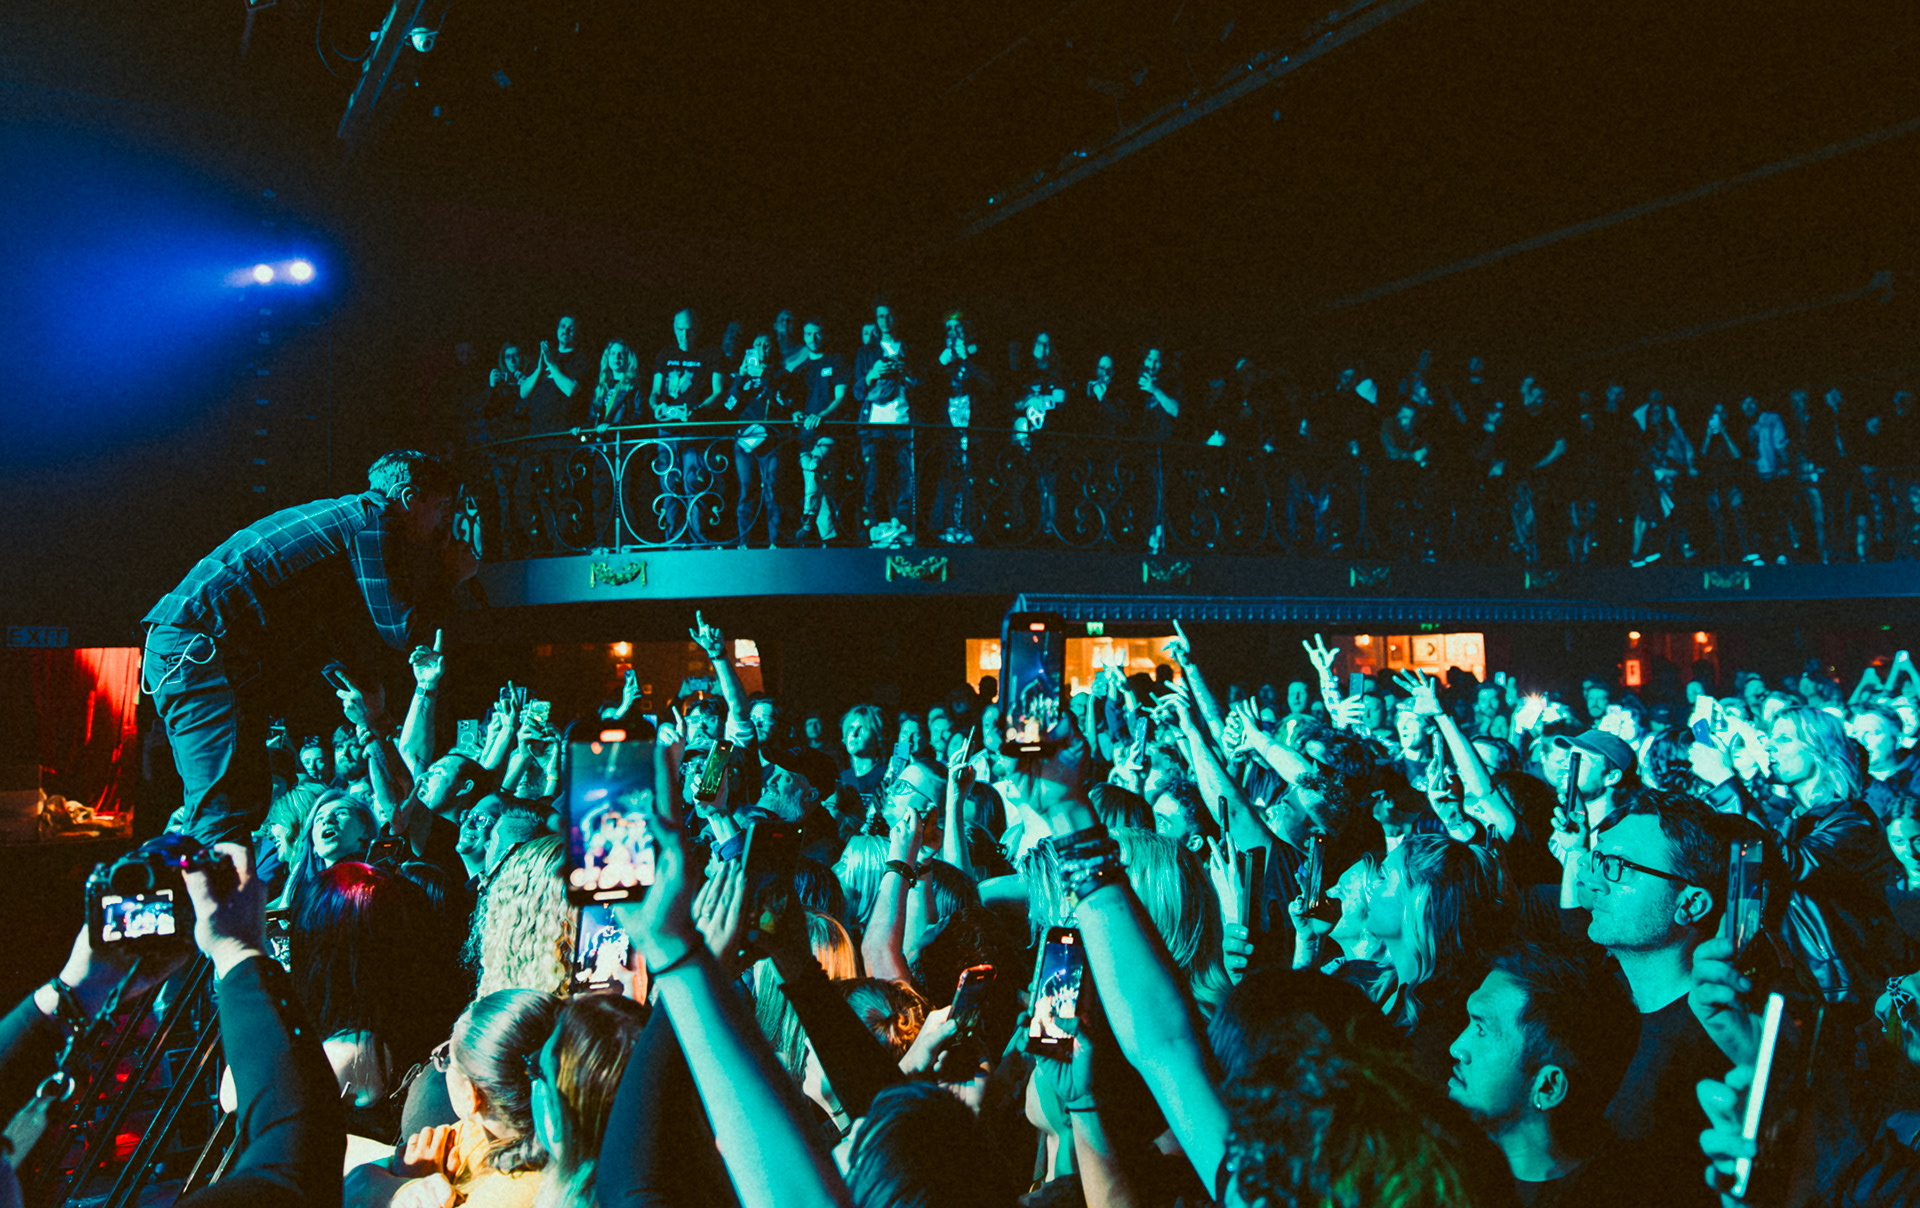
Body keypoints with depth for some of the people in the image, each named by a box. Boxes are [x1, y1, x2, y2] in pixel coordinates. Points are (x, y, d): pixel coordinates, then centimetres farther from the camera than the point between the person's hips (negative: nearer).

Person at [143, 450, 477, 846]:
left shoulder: (346, 517, 24)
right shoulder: (375, 522, -7)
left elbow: (331, 619, 34)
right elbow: (404, 632, -9)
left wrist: (364, 685, 31)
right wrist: (449, 579, 5)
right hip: (200, 645, -10)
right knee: (225, 814, -18)